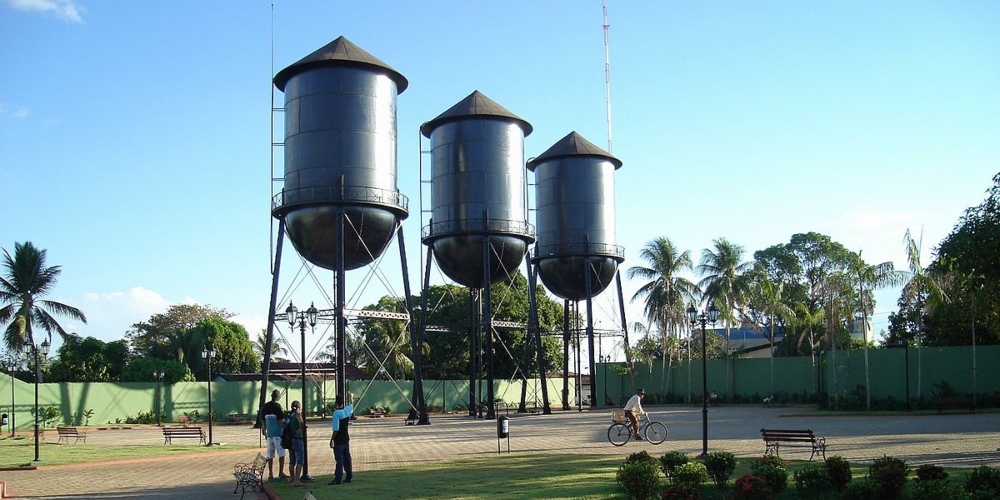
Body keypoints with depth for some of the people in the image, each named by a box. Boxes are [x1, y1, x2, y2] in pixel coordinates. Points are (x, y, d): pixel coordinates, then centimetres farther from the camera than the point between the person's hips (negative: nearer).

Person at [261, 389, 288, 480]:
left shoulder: (265, 406, 8)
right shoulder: (277, 406, -11)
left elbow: (263, 421, 14)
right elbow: (281, 421, -15)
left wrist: (264, 432, 22)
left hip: (269, 433, 6)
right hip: (278, 433, -6)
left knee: (270, 454, 10)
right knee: (281, 453, 0)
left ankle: (270, 474, 11)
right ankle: (281, 472, -4)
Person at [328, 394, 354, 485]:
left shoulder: (336, 413, -19)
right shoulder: (347, 410, 1)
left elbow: (336, 429, -21)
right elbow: (352, 406, 29)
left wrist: (332, 439, -13)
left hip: (339, 440, -7)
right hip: (346, 439, 7)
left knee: (339, 460, -6)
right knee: (347, 458, 14)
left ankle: (338, 479, -6)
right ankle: (349, 477, 20)